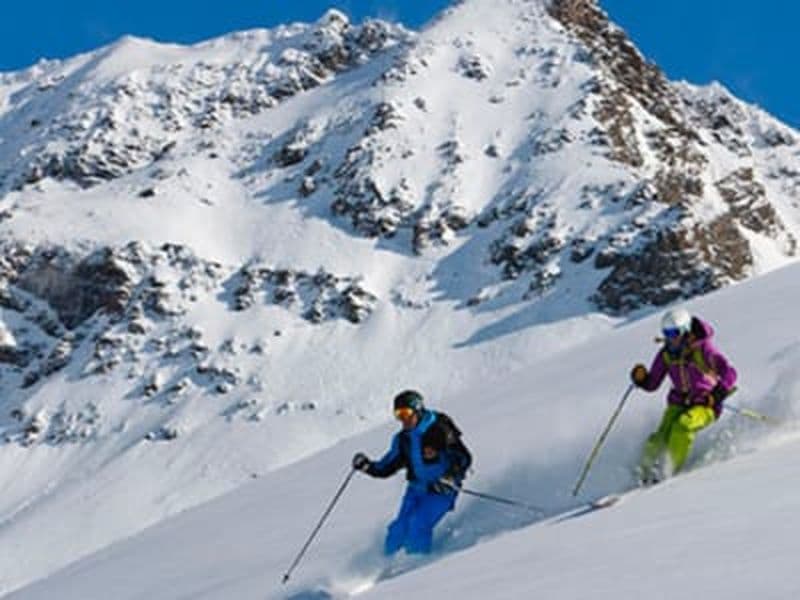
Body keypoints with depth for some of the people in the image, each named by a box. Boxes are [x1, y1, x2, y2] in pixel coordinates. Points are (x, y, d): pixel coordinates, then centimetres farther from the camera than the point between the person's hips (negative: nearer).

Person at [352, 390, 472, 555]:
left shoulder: (439, 429, -14)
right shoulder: (402, 439, 5)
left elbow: (464, 458, -15)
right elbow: (386, 468, 11)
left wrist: (450, 479, -30)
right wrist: (367, 466, -7)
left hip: (441, 490, -5)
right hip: (416, 488, 5)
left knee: (418, 524, -21)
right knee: (400, 528, -7)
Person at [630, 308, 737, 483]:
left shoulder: (703, 348, -15)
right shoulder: (665, 354, -1)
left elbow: (729, 373, -22)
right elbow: (652, 384, 6)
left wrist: (718, 394, -40)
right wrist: (640, 378, -17)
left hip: (705, 405, -4)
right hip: (679, 403, 4)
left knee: (682, 426, -33)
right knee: (661, 440, -19)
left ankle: (668, 470, -25)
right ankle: (646, 472, 0)